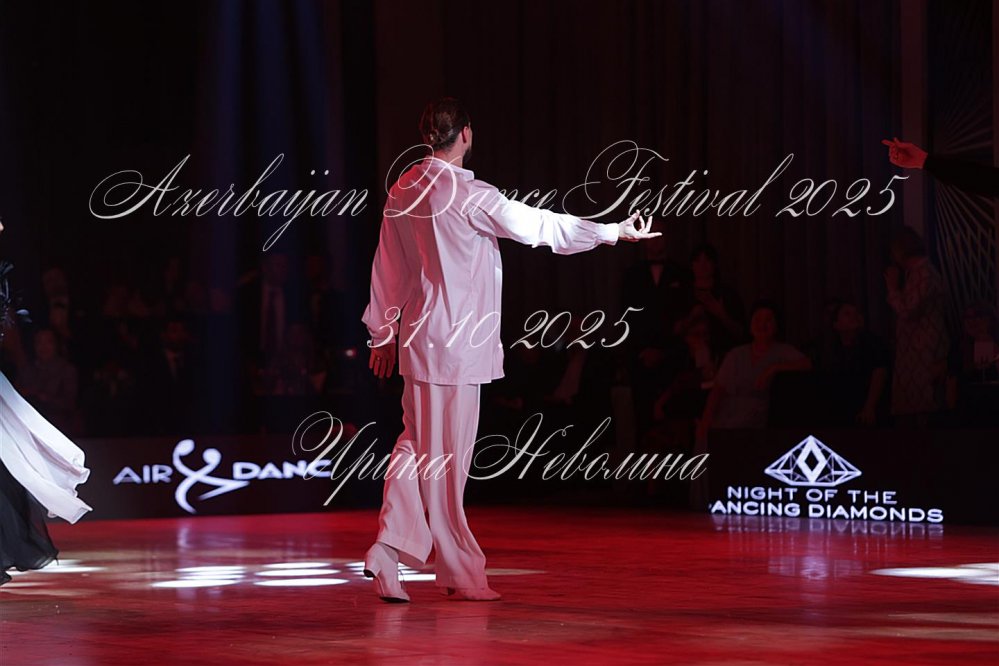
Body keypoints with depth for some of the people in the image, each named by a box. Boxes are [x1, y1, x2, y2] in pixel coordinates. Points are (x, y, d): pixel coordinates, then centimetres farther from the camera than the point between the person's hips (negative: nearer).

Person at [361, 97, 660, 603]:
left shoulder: (402, 191, 7)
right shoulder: (469, 196, -15)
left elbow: (386, 267, 14)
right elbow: (537, 226, -14)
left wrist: (383, 333, 23)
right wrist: (614, 231, -6)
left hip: (417, 336, 7)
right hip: (455, 342, -7)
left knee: (417, 444, 13)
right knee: (446, 455, -1)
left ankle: (390, 547, 1)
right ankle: (459, 573, 9)